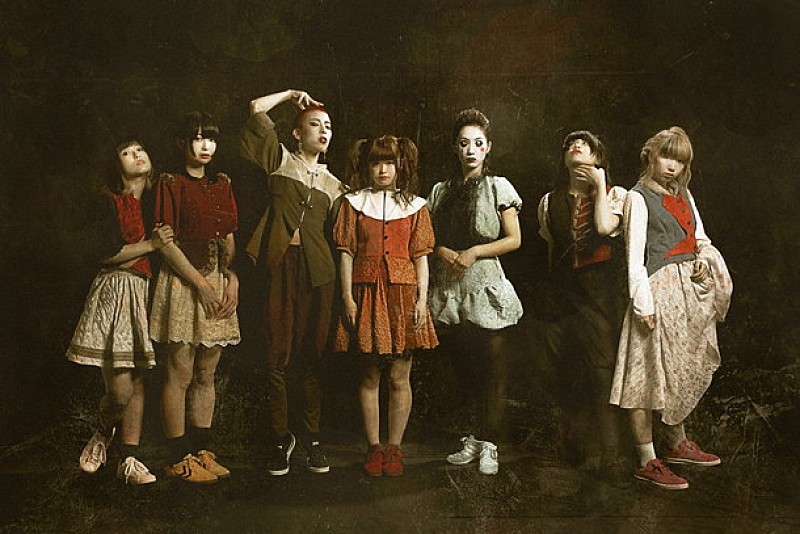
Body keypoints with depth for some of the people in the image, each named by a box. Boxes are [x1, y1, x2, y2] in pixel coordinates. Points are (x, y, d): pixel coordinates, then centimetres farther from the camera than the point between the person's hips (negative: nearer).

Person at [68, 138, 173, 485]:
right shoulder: (111, 200, 1)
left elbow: (170, 244, 18)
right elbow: (111, 253, -8)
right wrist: (151, 244, -8)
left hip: (148, 292, 5)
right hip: (116, 293, -5)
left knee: (138, 381, 3)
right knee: (120, 389, -8)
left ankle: (129, 459, 10)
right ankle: (103, 434, 23)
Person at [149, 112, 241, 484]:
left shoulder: (222, 185, 15)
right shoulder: (171, 184, -2)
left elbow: (229, 240, 14)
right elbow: (166, 243, -9)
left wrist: (232, 278, -2)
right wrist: (202, 284, -13)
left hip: (218, 284, 6)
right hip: (182, 282, -6)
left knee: (206, 374, 9)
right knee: (179, 376, -2)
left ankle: (201, 450, 17)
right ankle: (179, 458, 5)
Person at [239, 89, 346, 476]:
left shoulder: (333, 185, 19)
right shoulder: (280, 161, 11)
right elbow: (257, 109, 3)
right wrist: (291, 94, 17)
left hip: (317, 272, 2)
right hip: (279, 266, -2)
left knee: (312, 355, 4)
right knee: (278, 355, -1)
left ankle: (312, 438, 14)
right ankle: (280, 439, 10)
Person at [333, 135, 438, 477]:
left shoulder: (414, 206, 10)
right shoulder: (354, 204, 8)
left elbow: (421, 257, 6)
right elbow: (346, 253, 4)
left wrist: (422, 299, -3)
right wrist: (347, 297, -5)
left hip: (403, 293, 0)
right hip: (367, 292, 0)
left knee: (399, 377, 2)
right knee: (370, 376, 4)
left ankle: (394, 448, 13)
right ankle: (373, 448, 14)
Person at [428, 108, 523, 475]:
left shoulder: (497, 187, 3)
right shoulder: (440, 191, 13)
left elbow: (514, 239, 0)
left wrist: (475, 252, -12)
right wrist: (443, 251, -6)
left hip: (486, 287, -3)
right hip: (449, 290, 3)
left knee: (491, 368, -4)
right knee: (464, 368, 8)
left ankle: (488, 444, 1)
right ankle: (473, 439, 18)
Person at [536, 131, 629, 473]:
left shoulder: (615, 194, 5)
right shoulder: (550, 202, 15)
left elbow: (605, 227, -15)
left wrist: (600, 184, -6)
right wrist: (551, 291, 15)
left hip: (605, 286, -3)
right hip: (568, 288, 3)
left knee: (604, 364, -9)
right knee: (573, 369, 2)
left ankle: (608, 450, -2)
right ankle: (586, 445, 17)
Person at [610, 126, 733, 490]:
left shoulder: (683, 194, 16)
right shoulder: (639, 197, -6)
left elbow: (700, 238, 22)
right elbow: (635, 255, -11)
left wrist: (704, 259, -1)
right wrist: (643, 303, -18)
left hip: (690, 289, 8)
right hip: (659, 290, -8)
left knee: (682, 369, 16)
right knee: (649, 371, -6)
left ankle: (677, 443, 31)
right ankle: (647, 461, -2)